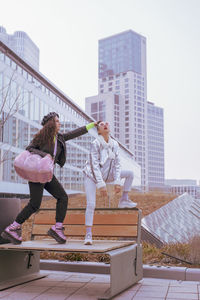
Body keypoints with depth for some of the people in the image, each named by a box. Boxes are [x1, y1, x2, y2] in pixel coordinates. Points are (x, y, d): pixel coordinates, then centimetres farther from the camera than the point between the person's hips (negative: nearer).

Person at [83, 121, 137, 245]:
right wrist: (101, 185, -26)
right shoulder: (95, 144, -20)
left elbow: (117, 164, -3)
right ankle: (88, 235, -8)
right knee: (91, 204, -16)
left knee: (130, 173, -3)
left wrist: (117, 182, -11)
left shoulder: (114, 144, -4)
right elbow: (95, 165, -23)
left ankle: (124, 200, 7)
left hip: (105, 174, 6)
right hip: (92, 175, -6)